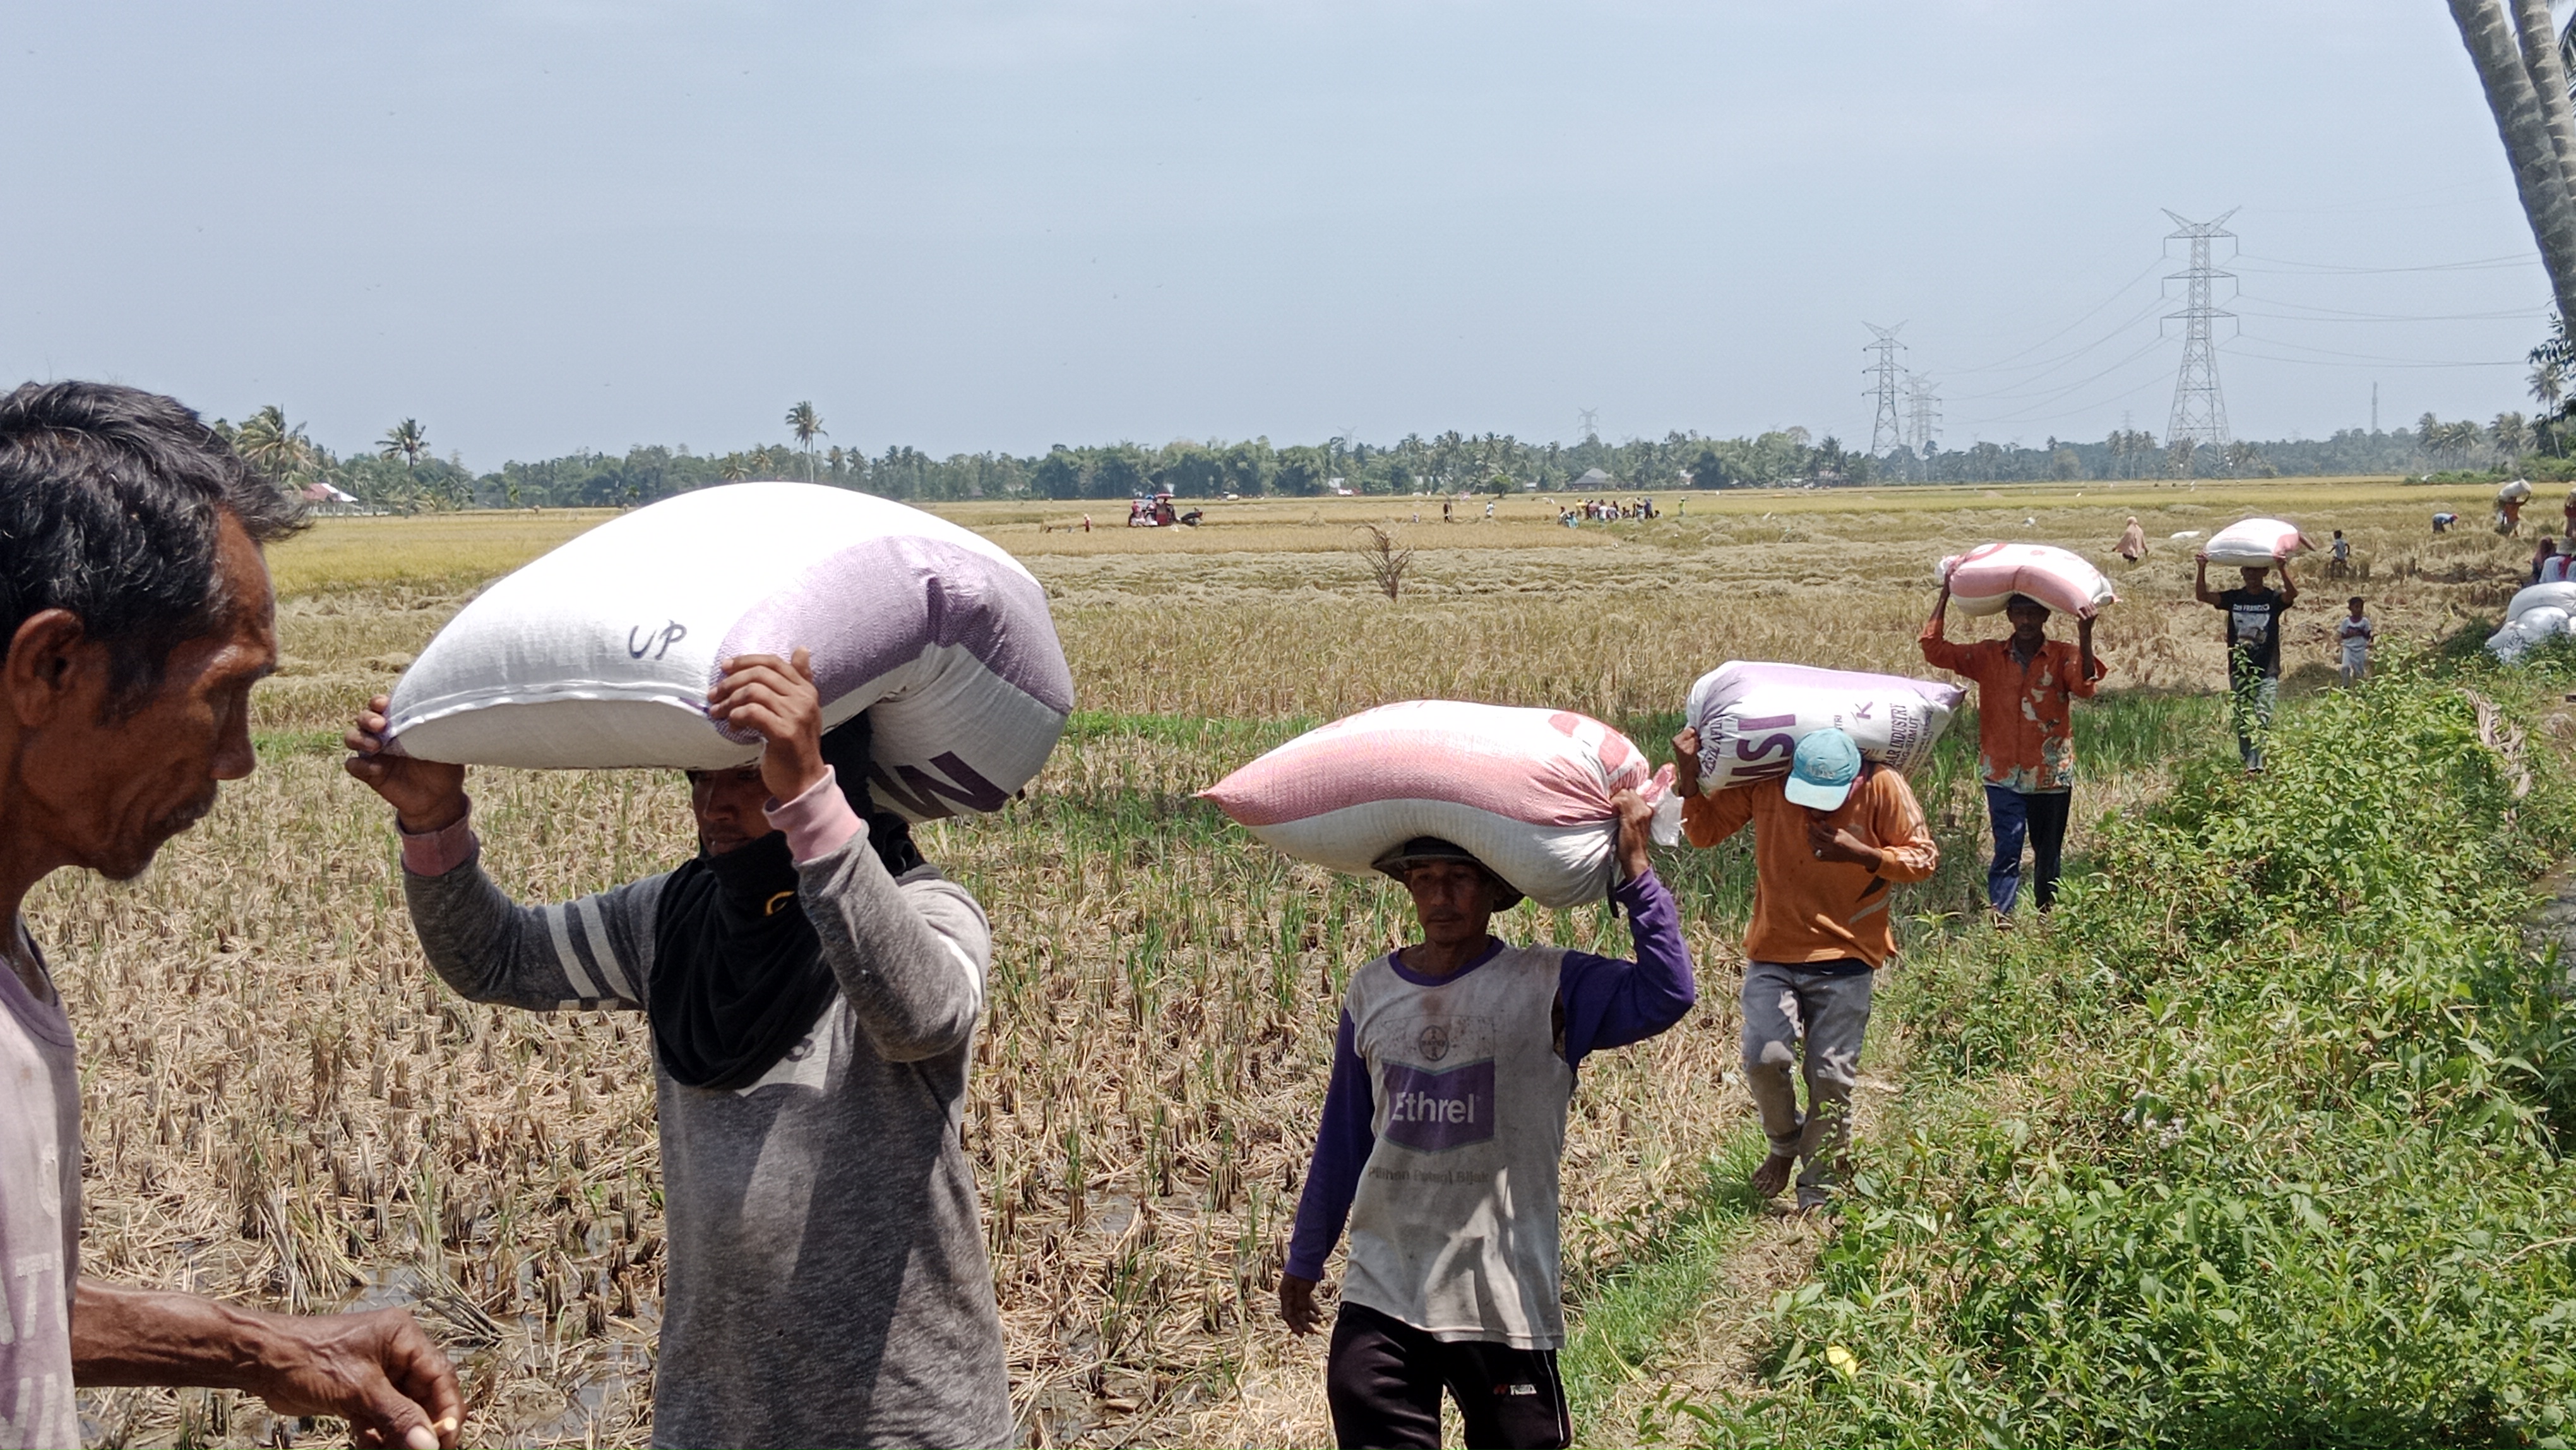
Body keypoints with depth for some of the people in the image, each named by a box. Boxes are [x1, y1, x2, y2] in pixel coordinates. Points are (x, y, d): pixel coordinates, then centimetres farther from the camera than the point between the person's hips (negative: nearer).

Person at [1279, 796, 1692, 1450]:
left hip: (1504, 1300, -2)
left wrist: (1635, 870, -23)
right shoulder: (1371, 992, 6)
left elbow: (1667, 994, -22)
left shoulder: (1550, 988, -5)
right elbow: (1342, 1136, 14)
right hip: (1379, 1297, 3)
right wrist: (1305, 1260, 20)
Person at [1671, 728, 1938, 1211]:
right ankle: (1785, 1143, 16)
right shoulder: (1763, 782, -6)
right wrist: (1689, 776, -11)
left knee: (1831, 1076, -1)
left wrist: (1862, 855, -21)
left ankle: (1819, 1193, 17)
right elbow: (1705, 831, 6)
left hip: (1844, 960, -1)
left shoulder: (1882, 789, -12)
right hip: (1772, 954, 1)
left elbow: (1924, 857, -5)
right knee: (1765, 1057, -16)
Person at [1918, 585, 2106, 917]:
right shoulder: (1989, 656, 3)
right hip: (2004, 775, 0)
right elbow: (1934, 649, 0)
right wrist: (1945, 595, -3)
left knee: (2048, 856, 13)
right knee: (2007, 852, -11)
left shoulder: (2063, 656, -3)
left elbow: (2084, 686, -22)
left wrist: (2085, 636, -34)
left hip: (2051, 775, 0)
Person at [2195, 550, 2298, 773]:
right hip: (2239, 671, 3)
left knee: (2262, 719, -14)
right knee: (2242, 722, 8)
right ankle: (2246, 762, 16)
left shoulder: (2273, 598, -1)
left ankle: (2256, 765, -20)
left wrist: (2283, 569, -39)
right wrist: (2202, 569, -23)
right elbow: (2202, 595, -6)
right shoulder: (2233, 598, 6)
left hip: (2267, 673, -3)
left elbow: (2292, 594, -22)